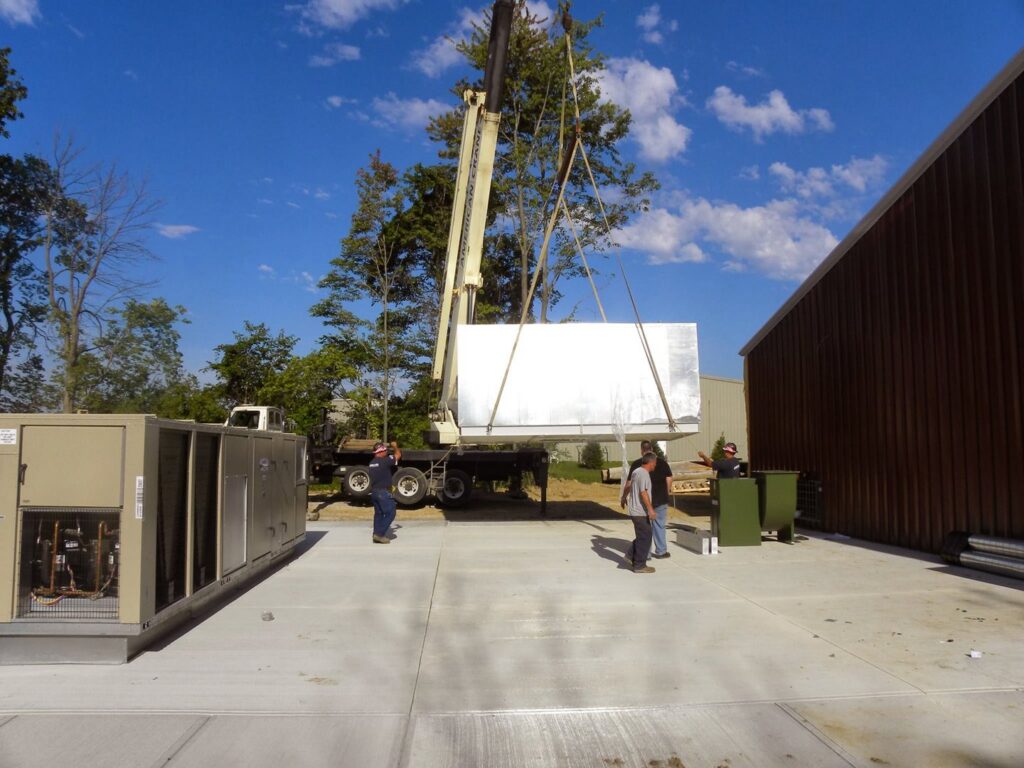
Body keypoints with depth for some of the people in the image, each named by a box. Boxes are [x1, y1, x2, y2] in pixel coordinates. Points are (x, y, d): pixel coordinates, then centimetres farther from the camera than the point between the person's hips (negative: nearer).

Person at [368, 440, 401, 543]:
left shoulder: (371, 463, 10)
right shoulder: (385, 461, -15)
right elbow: (398, 455, -6)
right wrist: (395, 446, 13)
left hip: (374, 491, 9)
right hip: (383, 492, -9)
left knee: (378, 513, 15)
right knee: (390, 513, -3)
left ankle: (377, 535, 16)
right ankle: (379, 534, -8)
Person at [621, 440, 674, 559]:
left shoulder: (636, 464, -7)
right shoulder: (662, 462, 0)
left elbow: (629, 483, -6)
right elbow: (669, 479, -1)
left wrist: (623, 497, 5)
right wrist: (667, 492, 14)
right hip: (661, 500, 2)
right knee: (659, 525, 13)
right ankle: (661, 551, 19)